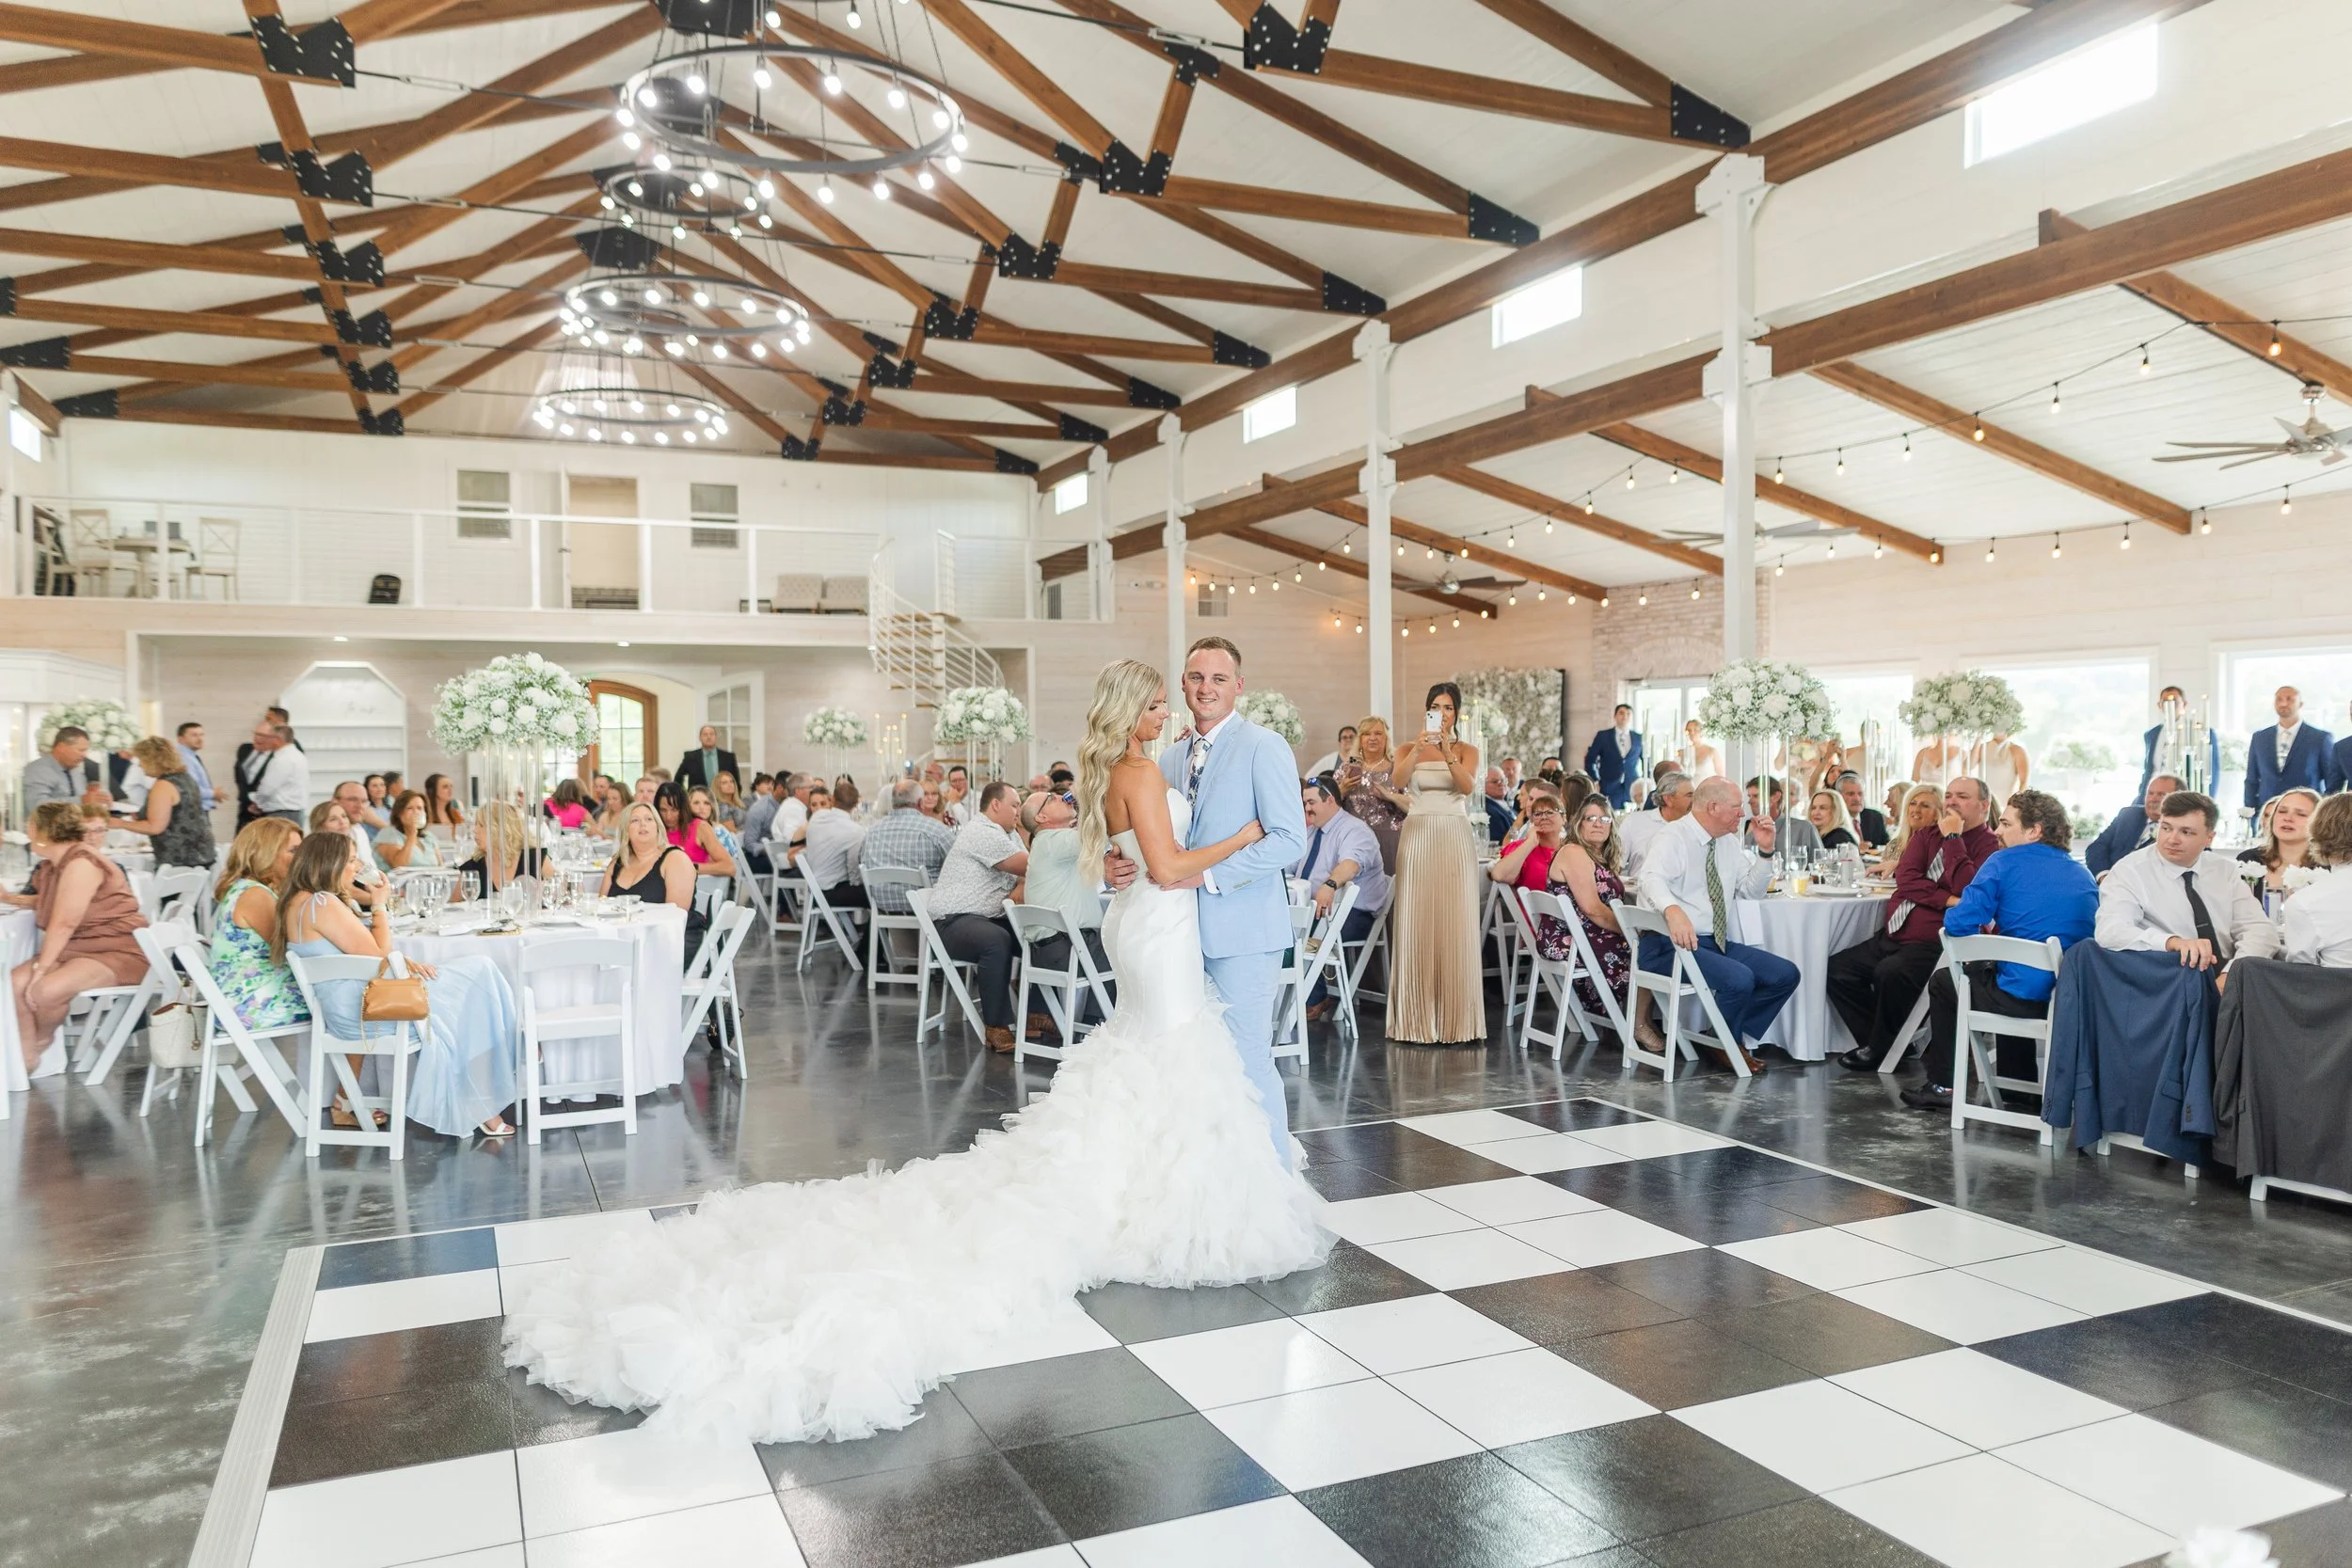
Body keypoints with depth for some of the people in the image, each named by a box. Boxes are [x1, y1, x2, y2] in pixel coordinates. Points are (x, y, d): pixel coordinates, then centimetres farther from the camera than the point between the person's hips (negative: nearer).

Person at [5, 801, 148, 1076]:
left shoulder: (81, 863, -19)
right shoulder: (51, 867, 10)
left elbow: (64, 924, -22)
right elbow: (50, 905, 33)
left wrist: (41, 967, -19)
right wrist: (11, 898, 21)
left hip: (117, 951, -10)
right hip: (77, 949, 10)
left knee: (45, 990, -27)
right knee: (15, 983, -6)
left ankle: (42, 1043, 6)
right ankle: (28, 1061, -1)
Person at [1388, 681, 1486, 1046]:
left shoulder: (1467, 750, 9)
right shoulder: (1409, 749, 8)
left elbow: (1468, 786, -11)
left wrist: (1448, 752, -25)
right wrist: (1418, 749, -29)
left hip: (1454, 838, 0)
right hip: (1417, 836, 0)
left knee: (1455, 925, -4)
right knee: (1416, 925, -3)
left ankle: (1455, 1020, 2)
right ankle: (1419, 1019, 2)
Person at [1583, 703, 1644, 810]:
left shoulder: (1639, 738, 9)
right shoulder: (1602, 736, 4)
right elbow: (1590, 760, 5)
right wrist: (1594, 781, -2)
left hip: (1632, 790, 2)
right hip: (1609, 789, -2)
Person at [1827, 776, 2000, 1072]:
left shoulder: (1989, 845, -3)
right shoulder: (1926, 835, 18)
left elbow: (1967, 890, -20)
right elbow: (1906, 879, 1)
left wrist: (1953, 838, -15)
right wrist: (1947, 899, -14)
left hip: (1932, 944, -8)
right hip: (1891, 936, 8)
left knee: (1890, 973, -33)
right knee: (1837, 968, -3)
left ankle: (1880, 1051, -10)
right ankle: (1878, 1042, 4)